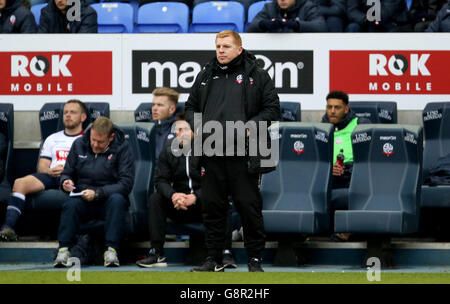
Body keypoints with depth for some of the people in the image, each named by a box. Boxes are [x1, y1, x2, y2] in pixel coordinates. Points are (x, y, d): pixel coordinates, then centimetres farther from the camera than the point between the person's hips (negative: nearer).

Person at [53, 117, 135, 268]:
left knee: (117, 199, -36)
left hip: (108, 200, -2)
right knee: (71, 203, -33)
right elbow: (66, 173, 15)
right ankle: (64, 249, -32)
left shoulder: (122, 148, -5)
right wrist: (65, 182, -12)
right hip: (83, 199, 2)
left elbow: (126, 183, -12)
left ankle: (111, 250, -36)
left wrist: (97, 193, -23)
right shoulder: (79, 145, 6)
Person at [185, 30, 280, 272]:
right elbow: (191, 106, 24)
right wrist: (196, 125, 4)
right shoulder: (206, 76, 16)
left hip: (243, 155, -4)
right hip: (211, 154, 4)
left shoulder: (256, 76, 4)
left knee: (249, 207, -2)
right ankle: (213, 258, 15)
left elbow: (272, 108, 2)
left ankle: (255, 259, 7)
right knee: (212, 206, 6)